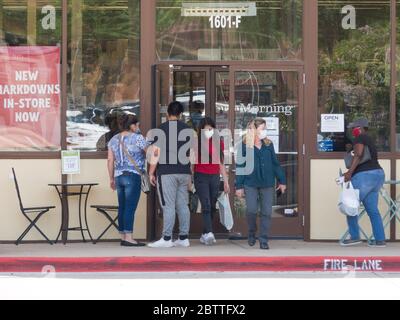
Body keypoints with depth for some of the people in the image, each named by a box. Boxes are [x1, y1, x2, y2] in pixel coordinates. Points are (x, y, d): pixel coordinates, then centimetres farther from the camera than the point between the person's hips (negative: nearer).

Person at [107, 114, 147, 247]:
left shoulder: (114, 140, 12)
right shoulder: (137, 138, -5)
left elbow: (110, 160, 11)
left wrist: (112, 178, 15)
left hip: (119, 176, 6)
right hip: (133, 176, -6)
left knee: (122, 207, 9)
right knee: (130, 207, -8)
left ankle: (123, 237, 11)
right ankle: (129, 238, -12)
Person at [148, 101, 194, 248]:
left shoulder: (162, 129, -4)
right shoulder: (188, 130, 10)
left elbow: (157, 153, -7)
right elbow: (191, 154, 12)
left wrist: (151, 173, -1)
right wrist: (190, 175, 17)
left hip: (167, 173, -5)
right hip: (184, 172, 5)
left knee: (168, 206, -6)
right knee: (183, 205, 8)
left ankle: (167, 239, -8)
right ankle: (184, 238, 9)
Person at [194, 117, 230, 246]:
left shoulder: (218, 142, 9)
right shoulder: (197, 142, -1)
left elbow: (221, 163, 15)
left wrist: (226, 181, 14)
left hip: (215, 177, 4)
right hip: (201, 177, -4)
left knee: (212, 207, 4)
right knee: (206, 205, -15)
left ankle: (204, 235, 13)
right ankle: (209, 234, -24)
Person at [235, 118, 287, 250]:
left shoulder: (268, 144, 6)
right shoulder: (245, 145, -3)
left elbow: (275, 164, 10)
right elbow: (240, 166, -1)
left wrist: (282, 181, 7)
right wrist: (239, 186, -4)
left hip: (268, 184, 3)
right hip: (251, 184, -3)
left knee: (267, 212, 0)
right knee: (251, 210, -8)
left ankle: (264, 240, 7)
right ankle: (252, 234, 19)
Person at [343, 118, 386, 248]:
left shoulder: (359, 138, -7)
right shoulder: (370, 140, 22)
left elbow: (359, 154, -23)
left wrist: (350, 172, -28)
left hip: (364, 177, -9)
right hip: (377, 175, 9)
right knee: (373, 210, 9)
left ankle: (355, 237, 0)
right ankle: (380, 240, 4)